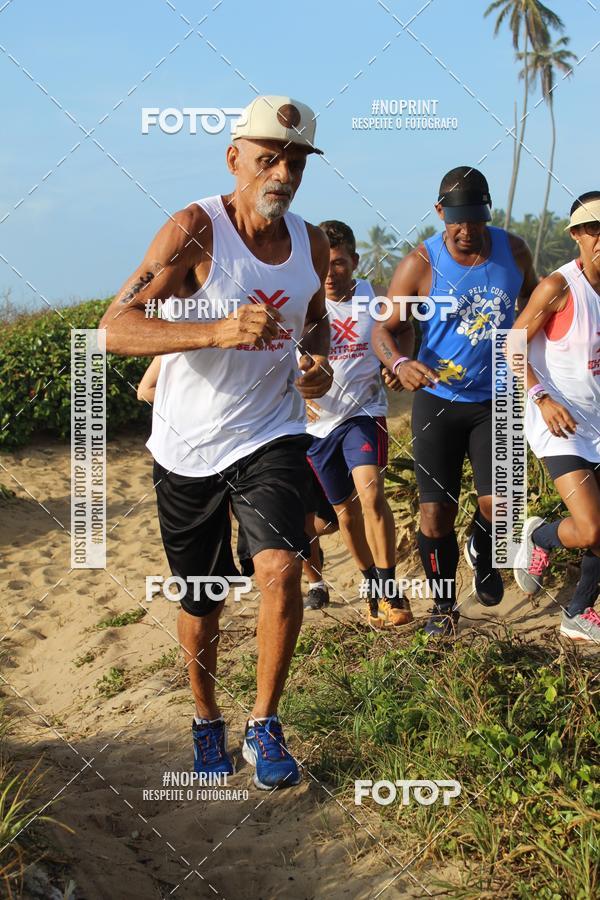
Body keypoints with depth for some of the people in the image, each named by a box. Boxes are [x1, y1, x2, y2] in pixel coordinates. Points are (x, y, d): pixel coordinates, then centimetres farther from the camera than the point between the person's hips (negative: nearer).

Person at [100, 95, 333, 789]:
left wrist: (319, 362, 0)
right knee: (200, 604, 10)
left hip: (269, 437, 2)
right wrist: (218, 330, -39)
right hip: (188, 447, -2)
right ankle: (206, 721, 37)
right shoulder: (196, 229, -16)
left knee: (281, 569, -20)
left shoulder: (311, 244, 2)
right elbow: (116, 327, -25)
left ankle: (265, 726, -1)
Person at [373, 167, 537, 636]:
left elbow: (533, 299, 18)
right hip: (438, 399, -1)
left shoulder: (513, 250, -2)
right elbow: (385, 328, -9)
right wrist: (400, 363, -30)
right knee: (436, 512, -1)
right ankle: (444, 605, 21)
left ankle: (483, 556, 27)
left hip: (496, 399, 2)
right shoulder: (420, 263, -12)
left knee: (498, 504, -10)